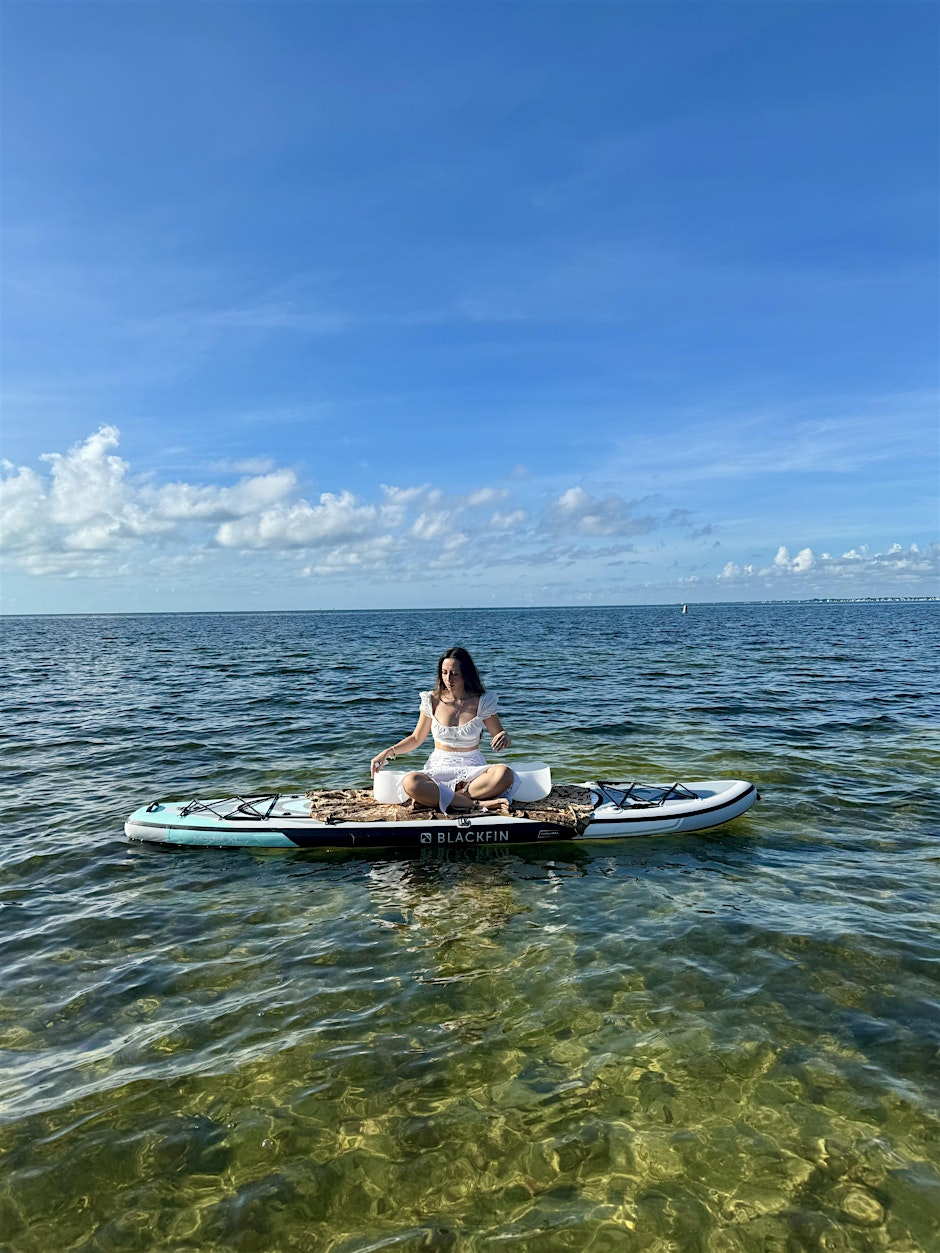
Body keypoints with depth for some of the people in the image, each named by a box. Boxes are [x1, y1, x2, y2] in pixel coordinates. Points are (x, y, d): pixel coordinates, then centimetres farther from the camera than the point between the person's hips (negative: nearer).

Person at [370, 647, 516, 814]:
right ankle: (478, 803, -31)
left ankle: (433, 798, -28)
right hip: (440, 768, 0)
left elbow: (500, 735, 6)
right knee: (410, 783, -35)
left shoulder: (481, 702, -1)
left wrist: (504, 739, -19)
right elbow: (416, 738, 14)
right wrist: (389, 752, -1)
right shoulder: (433, 701, 2)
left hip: (473, 769, 0)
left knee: (504, 774, -35)